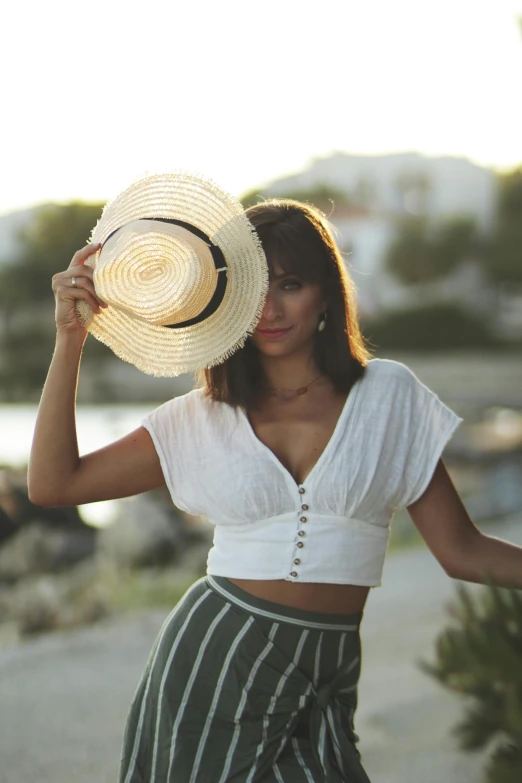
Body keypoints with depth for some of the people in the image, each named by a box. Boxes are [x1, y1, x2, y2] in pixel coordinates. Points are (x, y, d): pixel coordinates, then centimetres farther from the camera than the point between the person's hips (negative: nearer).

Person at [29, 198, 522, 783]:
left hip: (321, 685, 0)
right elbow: (52, 483, 1)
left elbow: (463, 552, 2)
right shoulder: (202, 418, 3)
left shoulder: (388, 396, 2)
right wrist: (70, 339, -3)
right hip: (209, 661, 0)